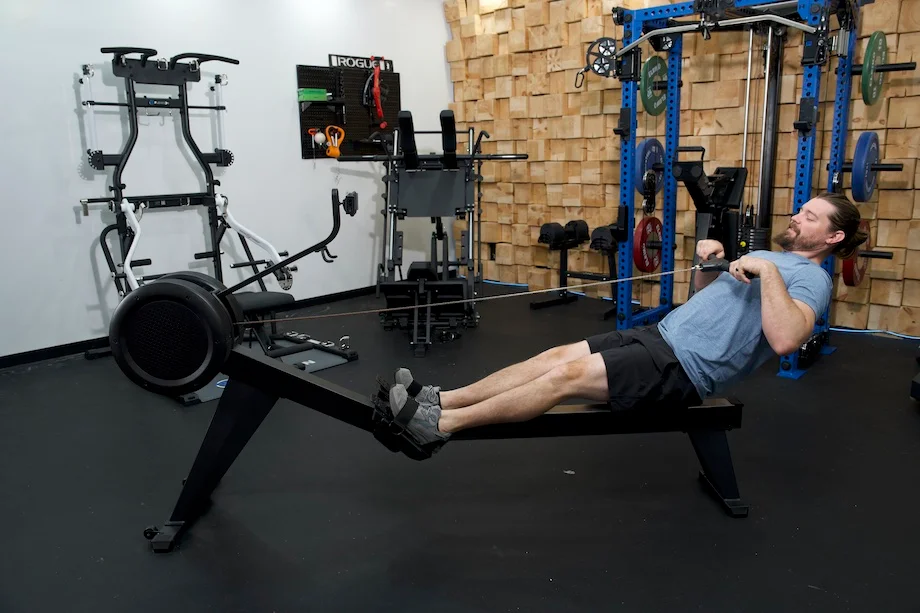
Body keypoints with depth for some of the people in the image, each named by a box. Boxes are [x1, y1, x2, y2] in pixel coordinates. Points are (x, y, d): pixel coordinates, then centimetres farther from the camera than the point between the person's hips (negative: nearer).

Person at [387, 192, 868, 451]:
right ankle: (439, 400, -7)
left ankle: (440, 427, -20)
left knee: (569, 374, -23)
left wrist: (769, 273, -22)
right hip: (662, 336, 9)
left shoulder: (811, 279, -5)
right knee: (556, 356, -5)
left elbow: (783, 341, -25)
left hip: (685, 368, -9)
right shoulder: (770, 257, 24)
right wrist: (709, 261, 13)